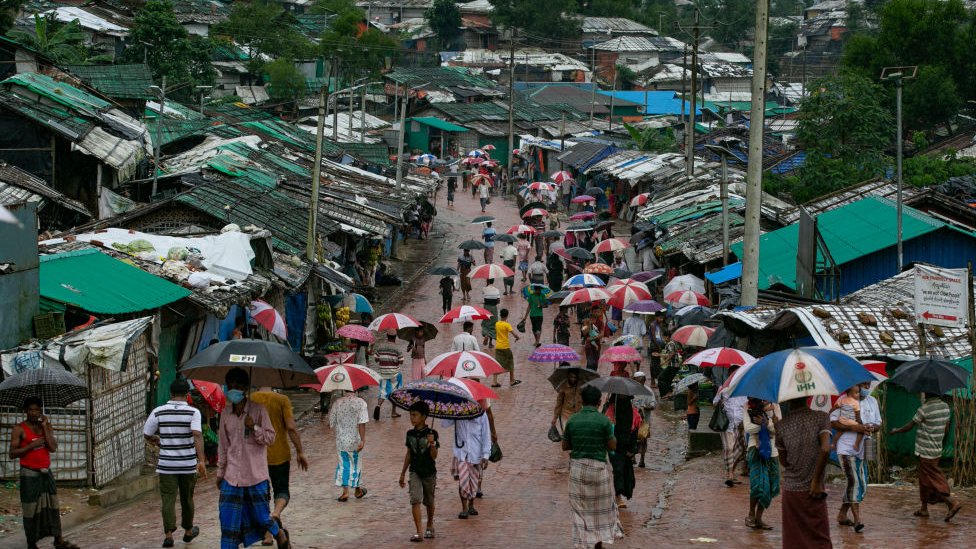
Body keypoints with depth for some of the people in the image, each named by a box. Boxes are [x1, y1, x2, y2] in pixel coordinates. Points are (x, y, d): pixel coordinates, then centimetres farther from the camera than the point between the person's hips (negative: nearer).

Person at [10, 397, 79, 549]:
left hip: (46, 472, 5)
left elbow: (53, 447, -7)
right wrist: (32, 445, -19)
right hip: (30, 474, -5)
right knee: (31, 509, -2)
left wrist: (44, 426, -10)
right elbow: (12, 453, -11)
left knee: (52, 506, 6)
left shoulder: (47, 426, 6)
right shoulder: (19, 429, -7)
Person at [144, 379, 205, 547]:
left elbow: (147, 434, 4)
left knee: (168, 499, 0)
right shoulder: (193, 412, -7)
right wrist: (201, 460, -24)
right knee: (187, 499, 16)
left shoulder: (158, 412, -2)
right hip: (188, 464, 0)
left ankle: (169, 534, -13)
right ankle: (188, 531, 32)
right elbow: (197, 435, -20)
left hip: (166, 464, 0)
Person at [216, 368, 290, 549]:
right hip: (233, 477, 3)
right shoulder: (225, 415, 8)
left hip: (256, 475, -3)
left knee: (262, 517, 6)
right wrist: (220, 473, 16)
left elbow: (270, 438, -4)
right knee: (229, 520, -3)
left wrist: (254, 428, -20)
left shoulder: (258, 410, -4)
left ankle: (280, 534, 37)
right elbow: (223, 447, 15)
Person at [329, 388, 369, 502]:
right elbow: (362, 423, -17)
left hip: (341, 440, 1)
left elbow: (332, 423, 3)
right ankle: (358, 490, 29)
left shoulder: (337, 403, -3)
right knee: (356, 464, 15)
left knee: (343, 465, 9)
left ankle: (345, 491, -2)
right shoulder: (361, 403, -10)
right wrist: (362, 440, -16)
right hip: (355, 441, -1)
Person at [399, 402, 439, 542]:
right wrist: (403, 473, 16)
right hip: (415, 472, 2)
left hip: (429, 472, -2)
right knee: (415, 500, -14)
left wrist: (432, 443, -32)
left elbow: (434, 456, -14)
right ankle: (419, 532, -17)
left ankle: (430, 526, 39)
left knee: (429, 501, 15)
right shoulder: (410, 434, 3)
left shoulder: (431, 434, -10)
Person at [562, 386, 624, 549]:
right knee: (601, 508, 15)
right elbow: (612, 446, -7)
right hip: (598, 467, -2)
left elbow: (565, 446, 3)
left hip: (577, 467, 2)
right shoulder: (603, 420, -11)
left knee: (580, 509, 9)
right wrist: (611, 434, 11)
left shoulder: (572, 420, -2)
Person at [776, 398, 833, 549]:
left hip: (790, 491, 2)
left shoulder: (782, 425, 0)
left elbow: (784, 461, 7)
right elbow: (825, 449, -18)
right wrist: (817, 480, -11)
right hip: (812, 491, -2)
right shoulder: (821, 417, -5)